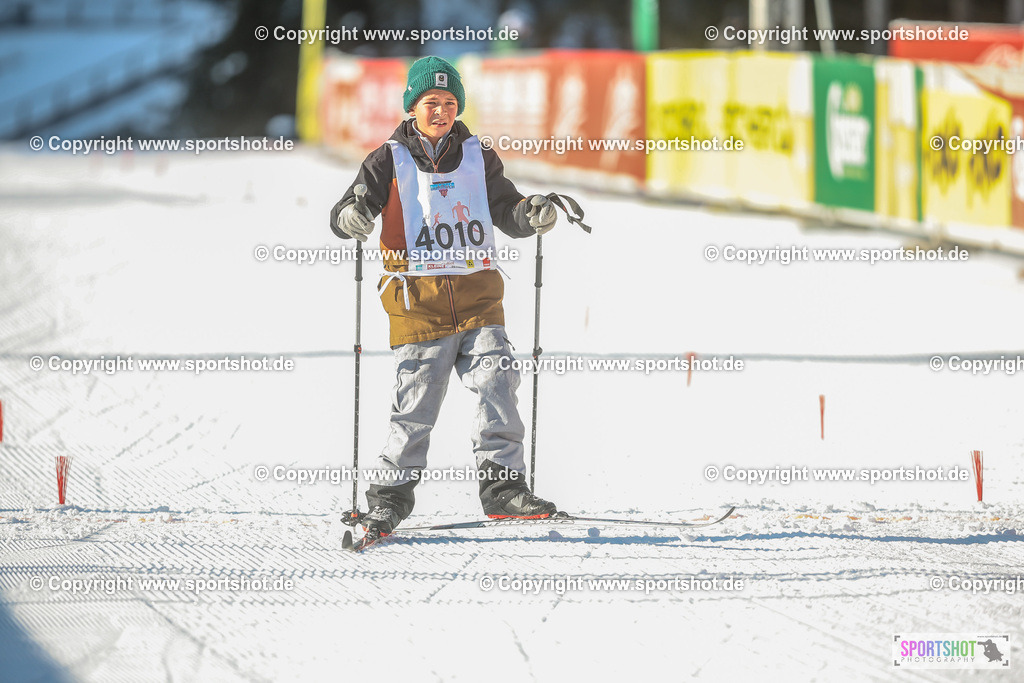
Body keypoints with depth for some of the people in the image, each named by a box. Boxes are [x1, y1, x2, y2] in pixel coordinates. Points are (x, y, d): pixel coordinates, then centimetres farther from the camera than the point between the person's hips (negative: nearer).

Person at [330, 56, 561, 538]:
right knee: (416, 404, -4)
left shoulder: (478, 159, 12)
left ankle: (503, 486, -9)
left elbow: (507, 213, 19)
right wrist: (355, 217, -26)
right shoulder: (390, 161, 3)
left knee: (496, 383, -13)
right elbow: (344, 217, -2)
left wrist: (533, 216, -3)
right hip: (417, 298, -2)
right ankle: (390, 497, 9)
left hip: (477, 296, 2)